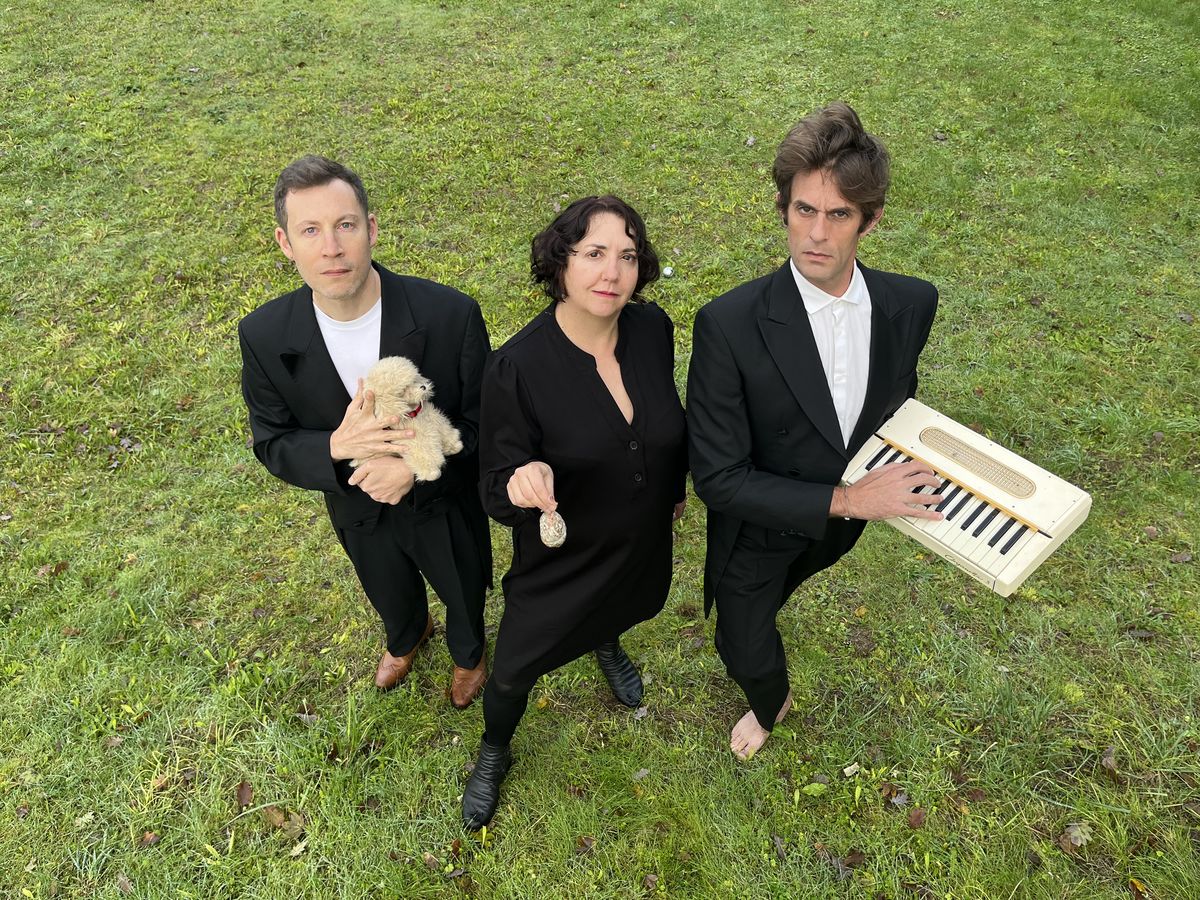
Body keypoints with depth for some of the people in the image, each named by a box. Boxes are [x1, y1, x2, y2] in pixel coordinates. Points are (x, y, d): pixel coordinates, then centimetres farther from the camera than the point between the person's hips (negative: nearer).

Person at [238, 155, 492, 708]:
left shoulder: (451, 315, -31)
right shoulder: (264, 337, -24)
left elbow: (483, 420, -18)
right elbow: (272, 445, -13)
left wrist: (418, 464, -35)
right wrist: (336, 446, -35)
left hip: (445, 503, -2)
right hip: (359, 511, 2)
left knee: (464, 594, 28)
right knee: (389, 595, 33)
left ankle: (469, 652, 66)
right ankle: (406, 637, 71)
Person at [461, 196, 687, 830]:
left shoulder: (653, 328, -17)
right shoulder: (517, 366, -30)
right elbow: (496, 490, -23)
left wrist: (676, 488, 15)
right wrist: (519, 487, -46)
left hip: (643, 542, 4)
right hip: (559, 558, -4)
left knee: (625, 608, 34)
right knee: (516, 670, 15)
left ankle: (607, 644, 74)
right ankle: (493, 753, 50)